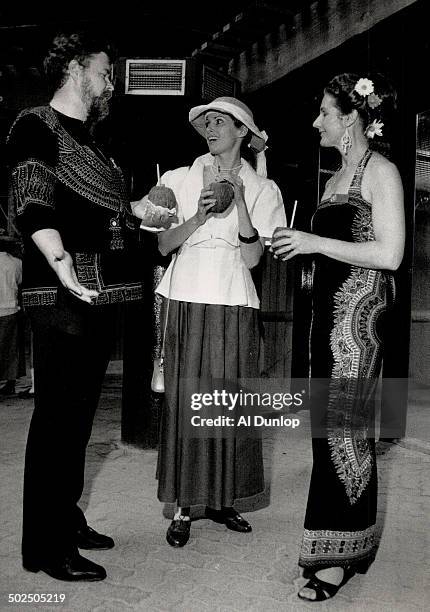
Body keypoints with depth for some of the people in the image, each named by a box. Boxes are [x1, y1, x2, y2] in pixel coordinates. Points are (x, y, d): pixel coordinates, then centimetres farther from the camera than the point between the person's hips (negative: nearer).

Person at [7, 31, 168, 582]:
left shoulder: (90, 142, 22)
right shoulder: (37, 126, -4)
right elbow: (34, 210, -19)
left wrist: (144, 215, 27)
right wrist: (61, 263, -34)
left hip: (101, 297, 9)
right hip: (63, 299, -9)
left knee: (78, 414, 16)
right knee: (57, 417, -3)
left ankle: (67, 519, 31)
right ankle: (46, 547, 11)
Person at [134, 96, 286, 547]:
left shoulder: (260, 188, 8)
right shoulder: (180, 179, 9)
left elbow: (252, 257, -2)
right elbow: (164, 245, 4)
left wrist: (239, 200, -11)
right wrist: (198, 216, -12)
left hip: (234, 306, 1)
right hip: (188, 302, 0)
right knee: (184, 400, -1)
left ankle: (221, 499, 20)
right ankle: (183, 506, 11)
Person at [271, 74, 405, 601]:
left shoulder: (380, 171, -6)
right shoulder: (337, 177, 19)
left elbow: (389, 254, -16)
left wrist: (316, 242, -15)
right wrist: (297, 246, 9)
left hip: (359, 310, -8)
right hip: (328, 305, 8)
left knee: (343, 427, -4)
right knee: (331, 424, 10)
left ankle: (339, 557, 9)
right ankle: (340, 545, 24)